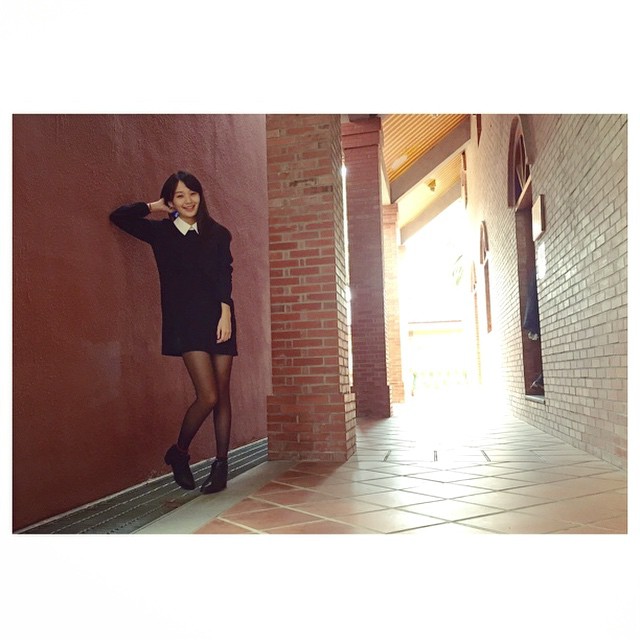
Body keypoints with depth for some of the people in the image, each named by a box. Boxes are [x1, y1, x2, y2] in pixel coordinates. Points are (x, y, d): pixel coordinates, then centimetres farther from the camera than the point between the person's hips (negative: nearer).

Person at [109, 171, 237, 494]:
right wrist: (153, 207, 12)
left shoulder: (218, 234, 12)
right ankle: (179, 453, 12)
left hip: (218, 318, 2)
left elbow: (224, 276, 0)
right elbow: (118, 216, 5)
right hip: (186, 322, -2)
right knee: (208, 395, -12)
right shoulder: (161, 232, 10)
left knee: (222, 395, 1)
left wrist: (225, 313, -12)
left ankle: (221, 465, 12)